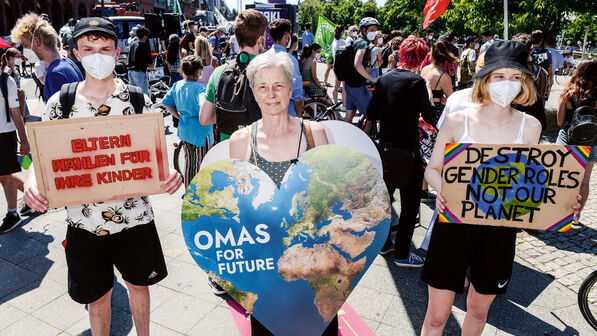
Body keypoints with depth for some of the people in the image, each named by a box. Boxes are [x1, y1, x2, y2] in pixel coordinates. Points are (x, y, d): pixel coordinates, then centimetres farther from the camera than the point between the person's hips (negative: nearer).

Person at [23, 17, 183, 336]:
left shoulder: (138, 100, -4)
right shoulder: (59, 103, -3)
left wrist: (170, 173, -23)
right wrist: (31, 181, -20)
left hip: (134, 217, 0)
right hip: (83, 222, 0)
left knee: (138, 283, 21)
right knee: (97, 296, 16)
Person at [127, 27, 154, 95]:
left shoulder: (132, 44, 14)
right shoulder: (145, 45, -9)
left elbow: (129, 58, 21)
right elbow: (148, 60, -9)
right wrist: (152, 68, 10)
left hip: (130, 71, 8)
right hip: (139, 72, -8)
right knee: (144, 93, -6)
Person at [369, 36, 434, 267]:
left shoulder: (384, 79, 4)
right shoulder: (417, 82, -14)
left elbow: (371, 116, 7)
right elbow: (429, 116, -8)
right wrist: (428, 92, 6)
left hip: (385, 149, 7)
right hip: (408, 150, -7)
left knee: (386, 195, 20)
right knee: (410, 203, 4)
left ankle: (383, 242, 32)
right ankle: (402, 253, 11)